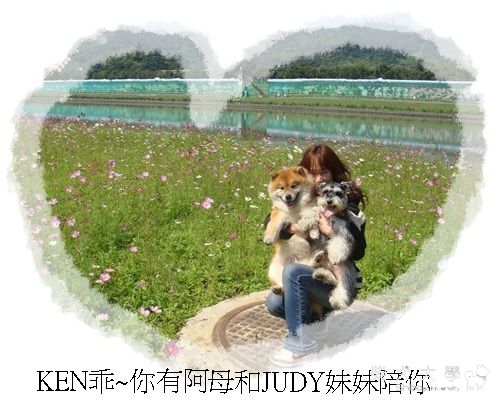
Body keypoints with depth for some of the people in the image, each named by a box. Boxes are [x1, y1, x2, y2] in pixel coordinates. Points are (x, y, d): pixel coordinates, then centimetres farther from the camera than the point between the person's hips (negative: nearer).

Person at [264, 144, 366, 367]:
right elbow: (269, 222, -6)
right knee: (274, 303, -14)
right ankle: (316, 314, 11)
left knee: (293, 272, -29)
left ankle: (300, 340, -18)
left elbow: (359, 251, -12)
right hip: (311, 274, 5)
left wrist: (331, 232, -24)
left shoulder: (348, 203, -7)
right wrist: (293, 228, -23)